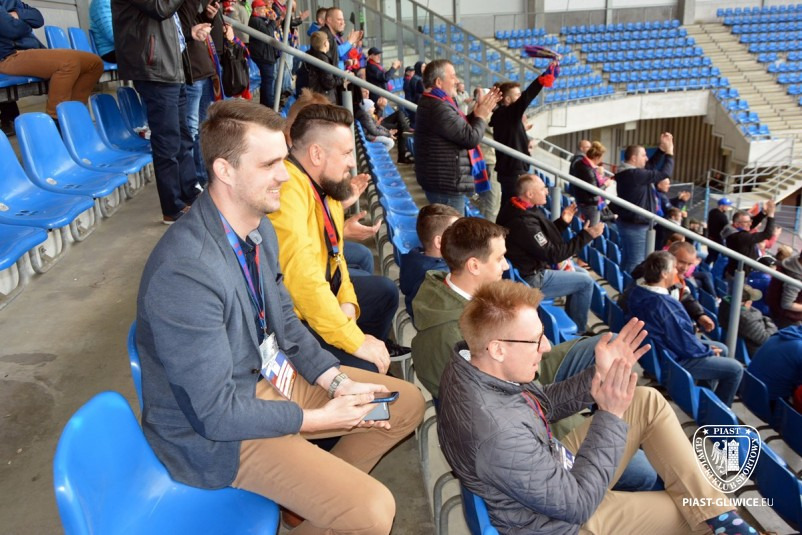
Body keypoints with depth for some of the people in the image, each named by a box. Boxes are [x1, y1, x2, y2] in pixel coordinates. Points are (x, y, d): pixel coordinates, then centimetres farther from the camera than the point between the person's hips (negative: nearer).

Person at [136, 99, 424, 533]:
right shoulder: (187, 272, -31)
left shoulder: (260, 228, -5)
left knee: (406, 403, 10)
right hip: (216, 431, -8)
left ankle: (319, 490, 20)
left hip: (271, 374, 8)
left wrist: (337, 381, -5)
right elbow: (217, 413, -26)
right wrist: (319, 418, -17)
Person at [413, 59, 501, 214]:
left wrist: (478, 111, 7)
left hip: (443, 181, 12)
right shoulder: (439, 108, -23)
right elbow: (471, 137, -23)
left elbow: (462, 127, 20)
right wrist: (481, 116, -6)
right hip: (446, 185, -12)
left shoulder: (431, 103, 14)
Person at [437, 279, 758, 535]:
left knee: (648, 402, 2)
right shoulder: (498, 435, -40)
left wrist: (601, 375, -10)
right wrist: (611, 415, -25)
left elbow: (544, 405, 3)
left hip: (556, 470, 8)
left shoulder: (471, 360, -14)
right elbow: (577, 503, -27)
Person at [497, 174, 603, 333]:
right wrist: (586, 235, -21)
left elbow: (545, 237, 15)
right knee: (585, 282, -4)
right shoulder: (524, 222, -31)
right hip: (531, 279, -10)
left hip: (531, 266, 10)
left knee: (581, 273, 18)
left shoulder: (517, 208, 1)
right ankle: (578, 331, 12)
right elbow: (553, 254, -26)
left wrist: (563, 222, 2)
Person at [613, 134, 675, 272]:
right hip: (635, 226, -10)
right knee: (635, 263, -3)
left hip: (627, 223, 10)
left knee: (627, 260, 18)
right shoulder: (635, 174, -23)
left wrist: (662, 148, 9)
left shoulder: (626, 172, 8)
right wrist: (670, 153, -7)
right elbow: (664, 173, -19)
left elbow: (651, 165, 18)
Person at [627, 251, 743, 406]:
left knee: (721, 349, 23)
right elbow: (686, 345, -26)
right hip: (673, 360, -9)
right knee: (735, 369, 0)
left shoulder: (638, 290, -7)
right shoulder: (664, 305, -36)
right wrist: (707, 350, -7)